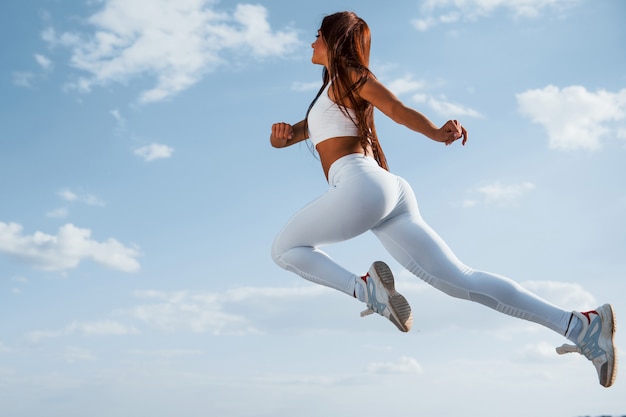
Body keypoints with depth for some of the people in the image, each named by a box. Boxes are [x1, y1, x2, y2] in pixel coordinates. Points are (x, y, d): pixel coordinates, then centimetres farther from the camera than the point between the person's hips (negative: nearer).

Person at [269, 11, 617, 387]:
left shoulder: (349, 74, 9)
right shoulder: (327, 95, 34)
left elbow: (397, 108, -9)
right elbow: (286, 138, 27)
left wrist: (437, 133, -29)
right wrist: (282, 133, 2)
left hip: (362, 185, -8)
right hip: (390, 192, 8)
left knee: (285, 249, 10)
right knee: (461, 280, -2)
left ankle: (365, 288, -13)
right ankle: (581, 325, -11)